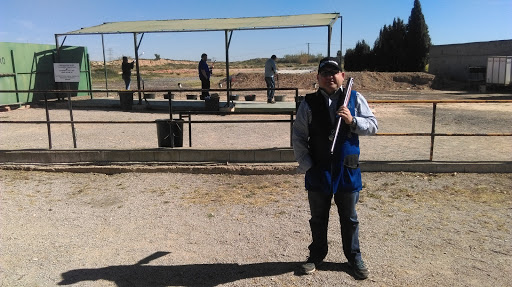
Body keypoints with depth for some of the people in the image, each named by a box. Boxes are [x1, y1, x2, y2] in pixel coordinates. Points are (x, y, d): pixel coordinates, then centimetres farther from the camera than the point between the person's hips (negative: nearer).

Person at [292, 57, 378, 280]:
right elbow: (298, 137, -3)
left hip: (347, 170, 1)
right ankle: (317, 255, 36)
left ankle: (354, 257, 35)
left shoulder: (355, 99, 0)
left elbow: (373, 126, 0)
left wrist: (352, 121, -18)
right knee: (318, 218, 16)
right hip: (318, 171, 0)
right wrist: (306, 165, -8)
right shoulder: (309, 103, -3)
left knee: (349, 218, 16)